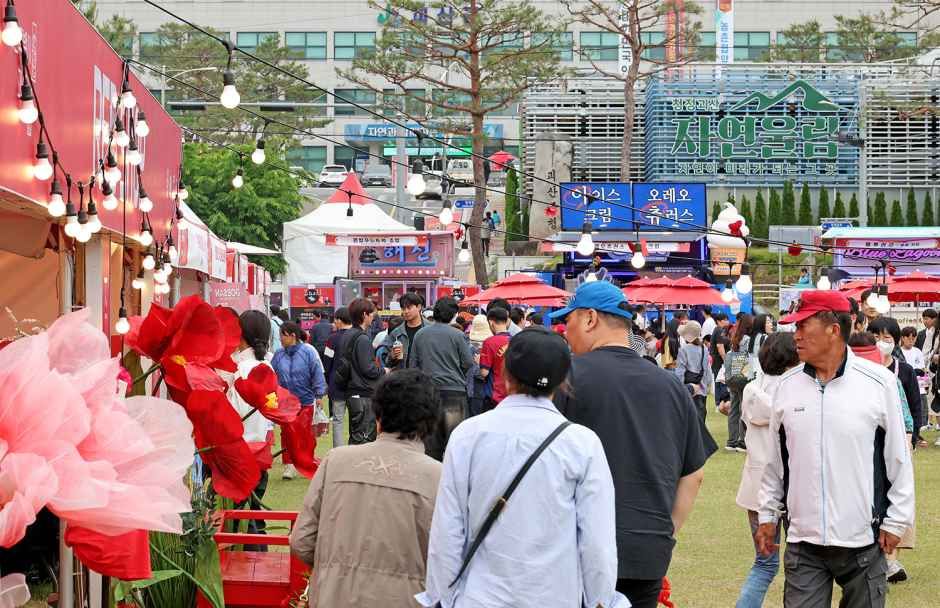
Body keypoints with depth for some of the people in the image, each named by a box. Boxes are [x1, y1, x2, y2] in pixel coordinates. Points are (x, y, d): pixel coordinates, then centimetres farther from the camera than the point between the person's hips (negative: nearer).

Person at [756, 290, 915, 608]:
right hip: (803, 540, 2)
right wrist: (767, 515, 13)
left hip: (864, 540, -2)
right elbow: (776, 459, 12)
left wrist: (896, 520, -1)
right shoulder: (787, 385, 3)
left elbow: (898, 459, -1)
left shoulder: (879, 382, -7)